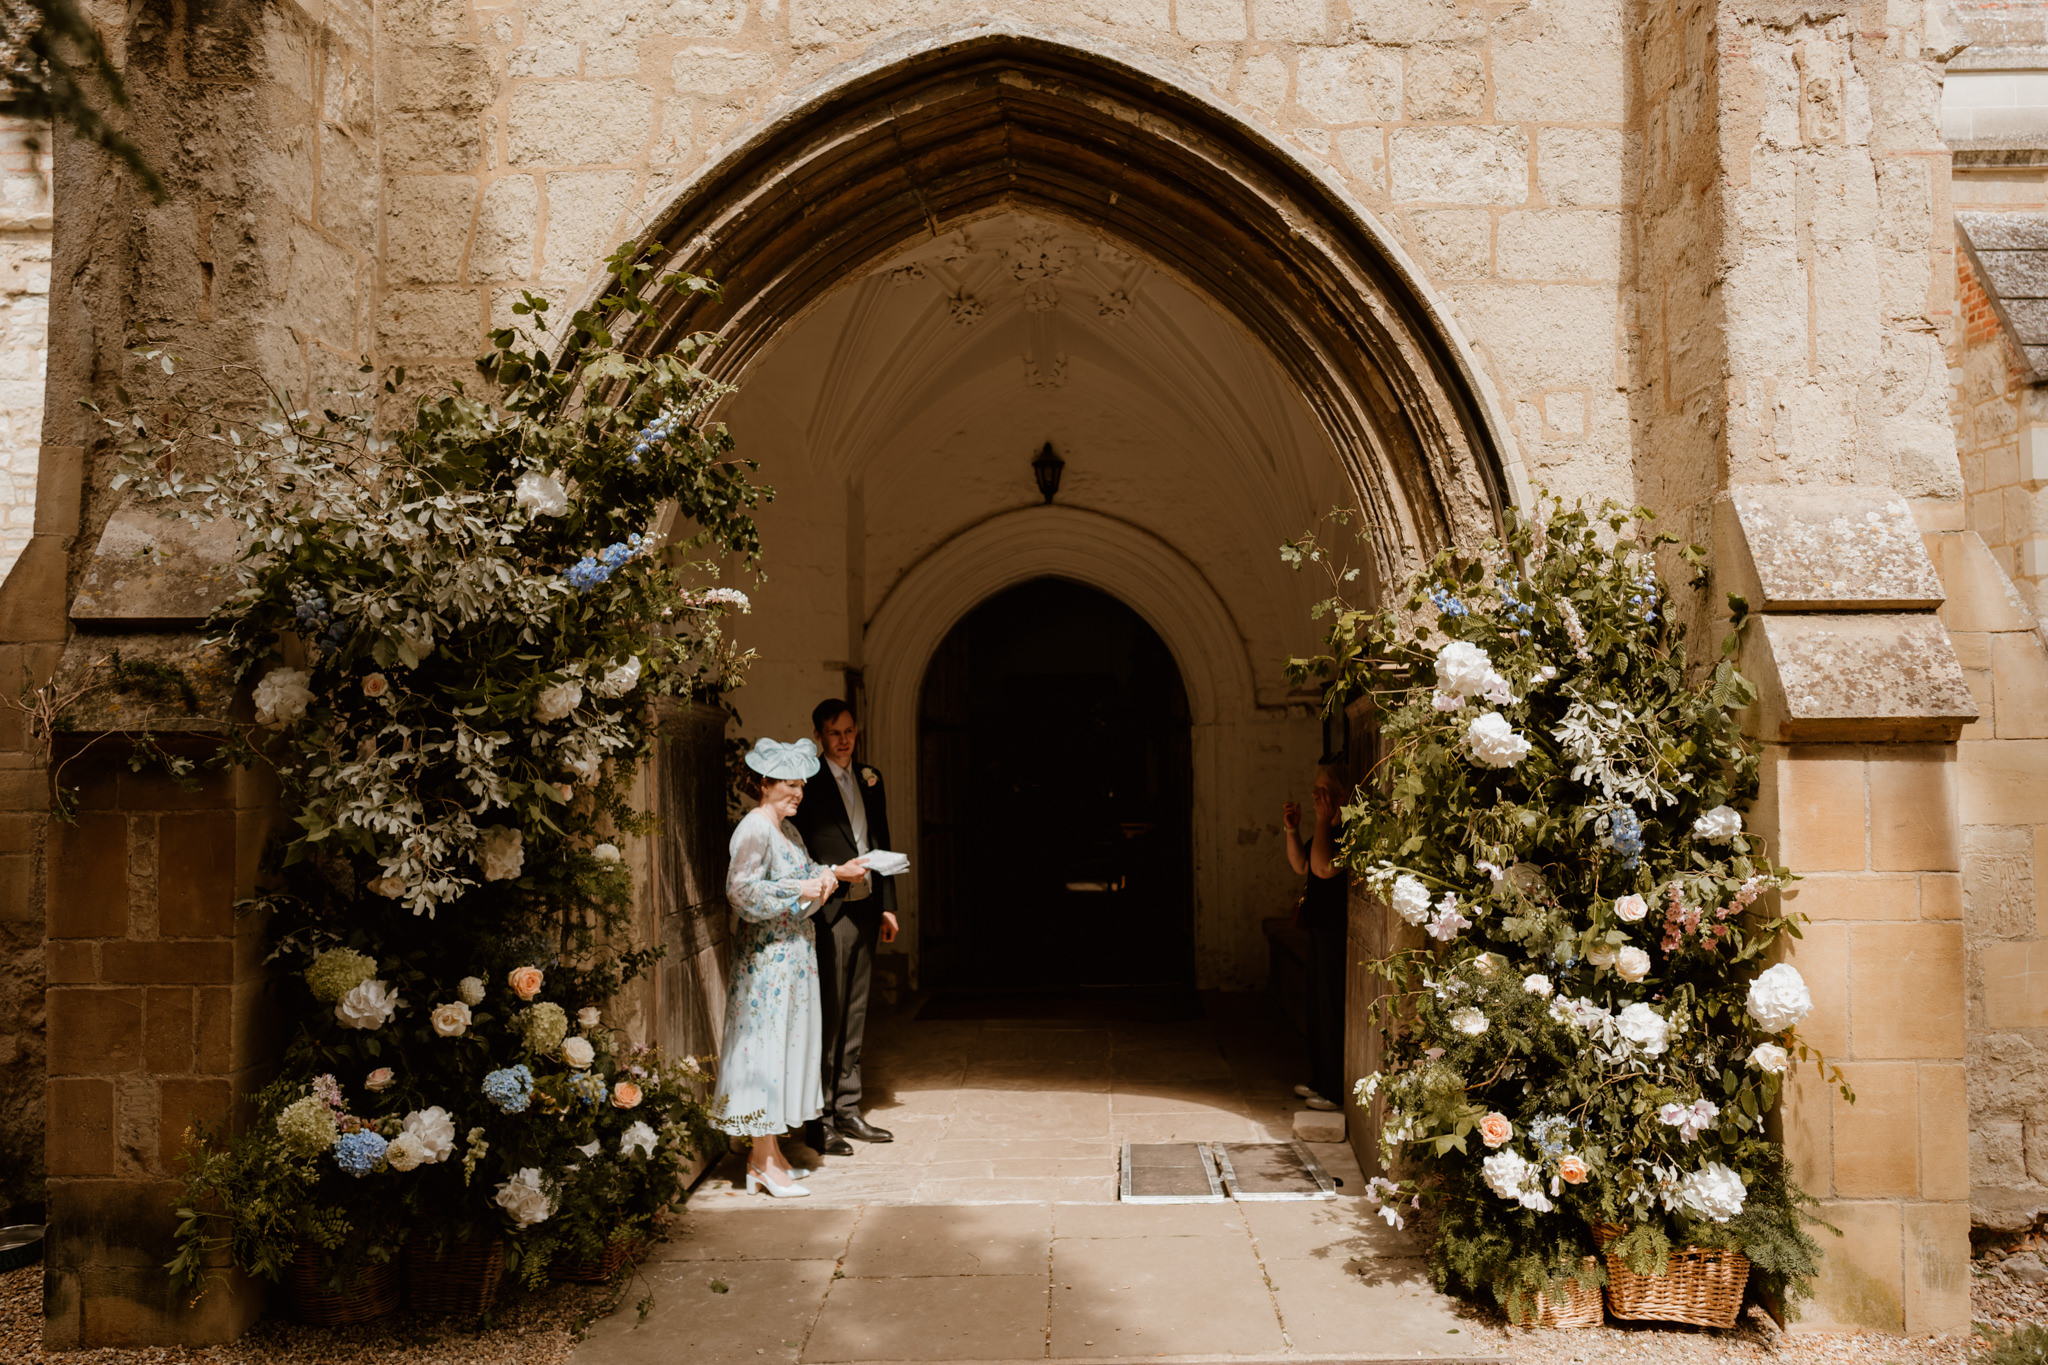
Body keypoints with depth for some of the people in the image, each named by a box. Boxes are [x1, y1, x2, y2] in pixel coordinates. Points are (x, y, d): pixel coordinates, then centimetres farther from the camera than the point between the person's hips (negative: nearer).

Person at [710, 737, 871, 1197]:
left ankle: (769, 1153, 21)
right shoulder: (754, 830, -15)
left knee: (788, 1045, 12)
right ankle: (764, 1163, 4)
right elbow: (741, 889, -25)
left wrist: (834, 873, 9)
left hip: (793, 950, 9)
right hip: (766, 954, -9)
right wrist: (799, 891, -21)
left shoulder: (788, 828, 13)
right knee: (766, 1047, -4)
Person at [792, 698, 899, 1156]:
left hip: (864, 908, 7)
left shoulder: (869, 779, 14)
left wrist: (887, 905, 14)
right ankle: (819, 1119, 6)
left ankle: (848, 1109, 22)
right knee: (827, 1015, -3)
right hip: (827, 912, -7)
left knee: (855, 1014, 12)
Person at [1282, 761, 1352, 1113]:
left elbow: (1323, 868, -28)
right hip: (1321, 927, 10)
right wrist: (1292, 830, 4)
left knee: (1333, 1011, -2)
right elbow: (1301, 866, 18)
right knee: (1318, 1008, 18)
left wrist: (1323, 820, -24)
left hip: (1339, 931, -10)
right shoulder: (1329, 828, 11)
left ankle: (1337, 1091, 8)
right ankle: (1320, 1080, 31)